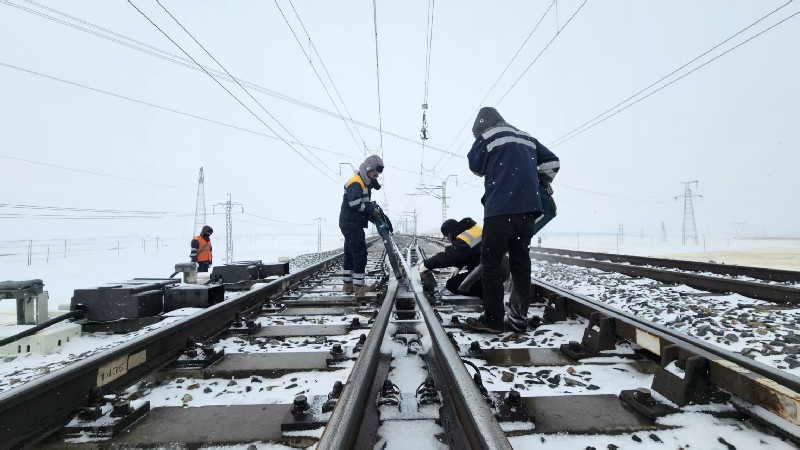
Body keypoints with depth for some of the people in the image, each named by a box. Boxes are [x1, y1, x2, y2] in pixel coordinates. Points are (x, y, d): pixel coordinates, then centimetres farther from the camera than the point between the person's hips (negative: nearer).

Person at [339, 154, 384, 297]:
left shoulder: (365, 183, 18)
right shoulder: (355, 183, -14)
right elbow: (355, 204, -26)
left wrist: (371, 213, 1)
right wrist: (372, 209, -17)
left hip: (352, 225, 10)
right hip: (351, 224, -10)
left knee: (350, 255, 13)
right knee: (360, 254, -10)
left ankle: (348, 285, 20)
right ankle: (359, 287, -6)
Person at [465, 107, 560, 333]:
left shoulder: (487, 137, 3)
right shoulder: (526, 138, 21)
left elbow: (476, 166, 9)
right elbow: (552, 161, 22)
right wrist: (540, 183, 29)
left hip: (500, 209, -6)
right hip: (528, 208, 7)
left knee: (491, 263, 0)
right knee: (521, 263, 8)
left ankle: (493, 319, 1)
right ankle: (518, 319, 10)